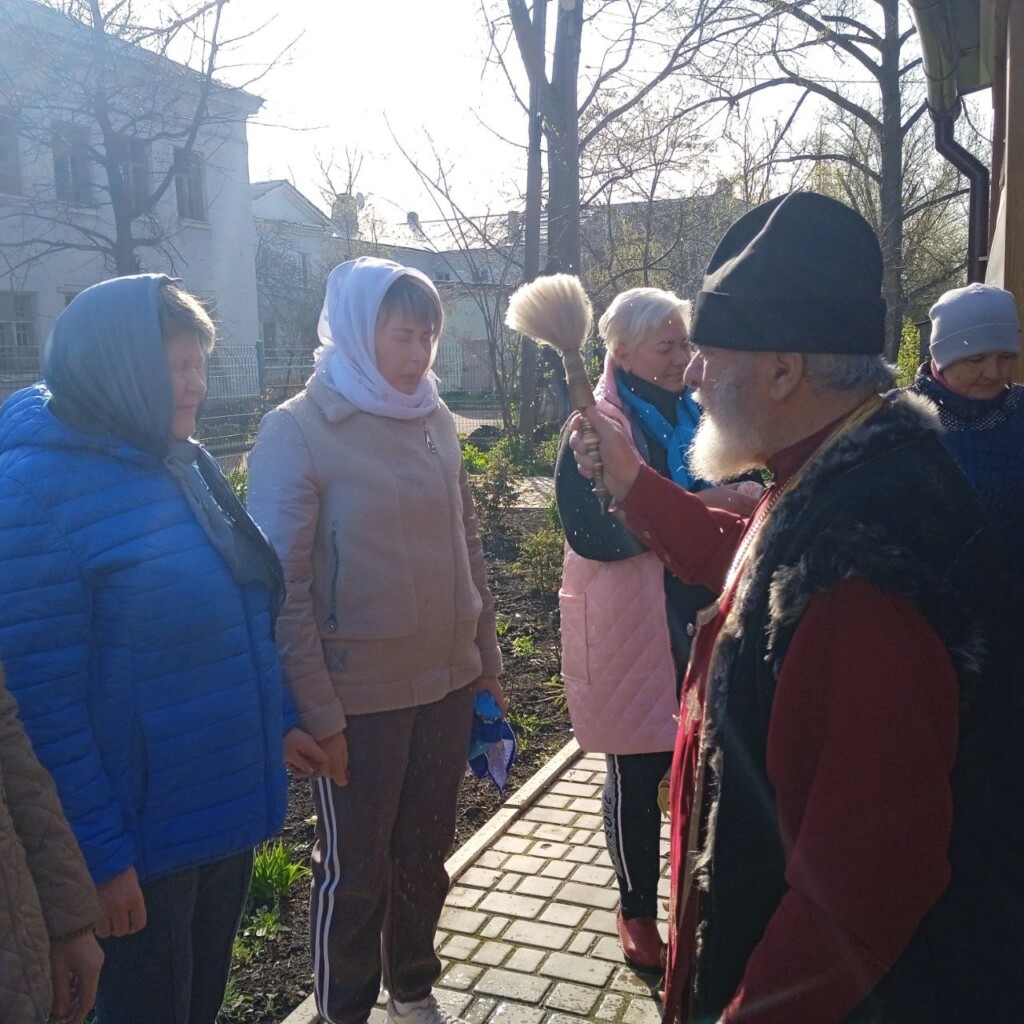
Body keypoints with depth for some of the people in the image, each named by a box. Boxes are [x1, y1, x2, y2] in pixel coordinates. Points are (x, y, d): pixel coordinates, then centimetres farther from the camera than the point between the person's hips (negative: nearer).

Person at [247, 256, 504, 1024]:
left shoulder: (436, 420, 4)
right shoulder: (297, 432, -13)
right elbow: (282, 587, -13)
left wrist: (487, 663, 11)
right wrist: (316, 713, -13)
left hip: (449, 681, 5)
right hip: (360, 697, -5)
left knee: (425, 853, 20)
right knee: (354, 868, 13)